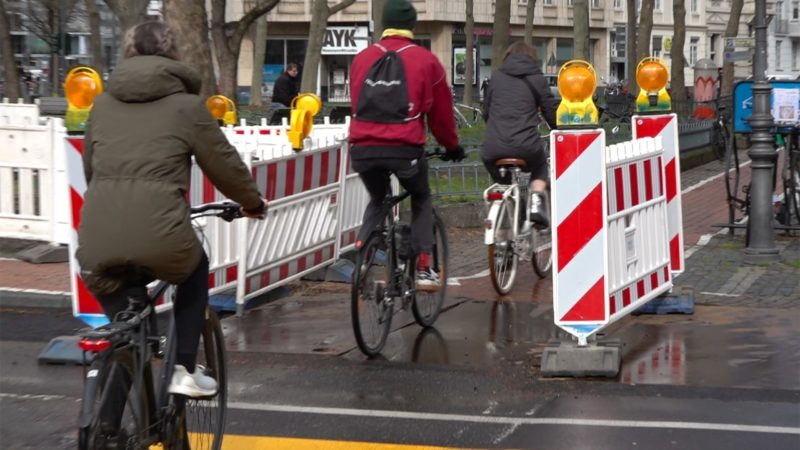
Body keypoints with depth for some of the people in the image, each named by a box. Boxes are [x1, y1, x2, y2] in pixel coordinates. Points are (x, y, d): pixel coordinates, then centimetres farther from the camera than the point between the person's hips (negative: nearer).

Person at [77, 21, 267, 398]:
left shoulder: (103, 103, 20)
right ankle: (184, 371, 22)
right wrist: (252, 202, 33)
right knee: (195, 272, 31)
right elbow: (224, 164, 14)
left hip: (97, 240, 2)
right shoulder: (186, 104, 9)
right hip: (157, 232, -2)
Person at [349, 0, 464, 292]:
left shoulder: (362, 58, 12)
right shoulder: (426, 61, 3)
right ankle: (424, 270, 13)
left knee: (377, 202, 29)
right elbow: (441, 112, 12)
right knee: (422, 201, 24)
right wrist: (452, 147, 29)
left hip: (363, 148, 3)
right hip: (405, 149, -2)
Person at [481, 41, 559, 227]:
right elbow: (551, 111, 10)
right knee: (541, 166, 30)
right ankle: (536, 201, 7)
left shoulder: (497, 77, 16)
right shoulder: (536, 78, 10)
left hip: (494, 147, 2)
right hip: (526, 145, -2)